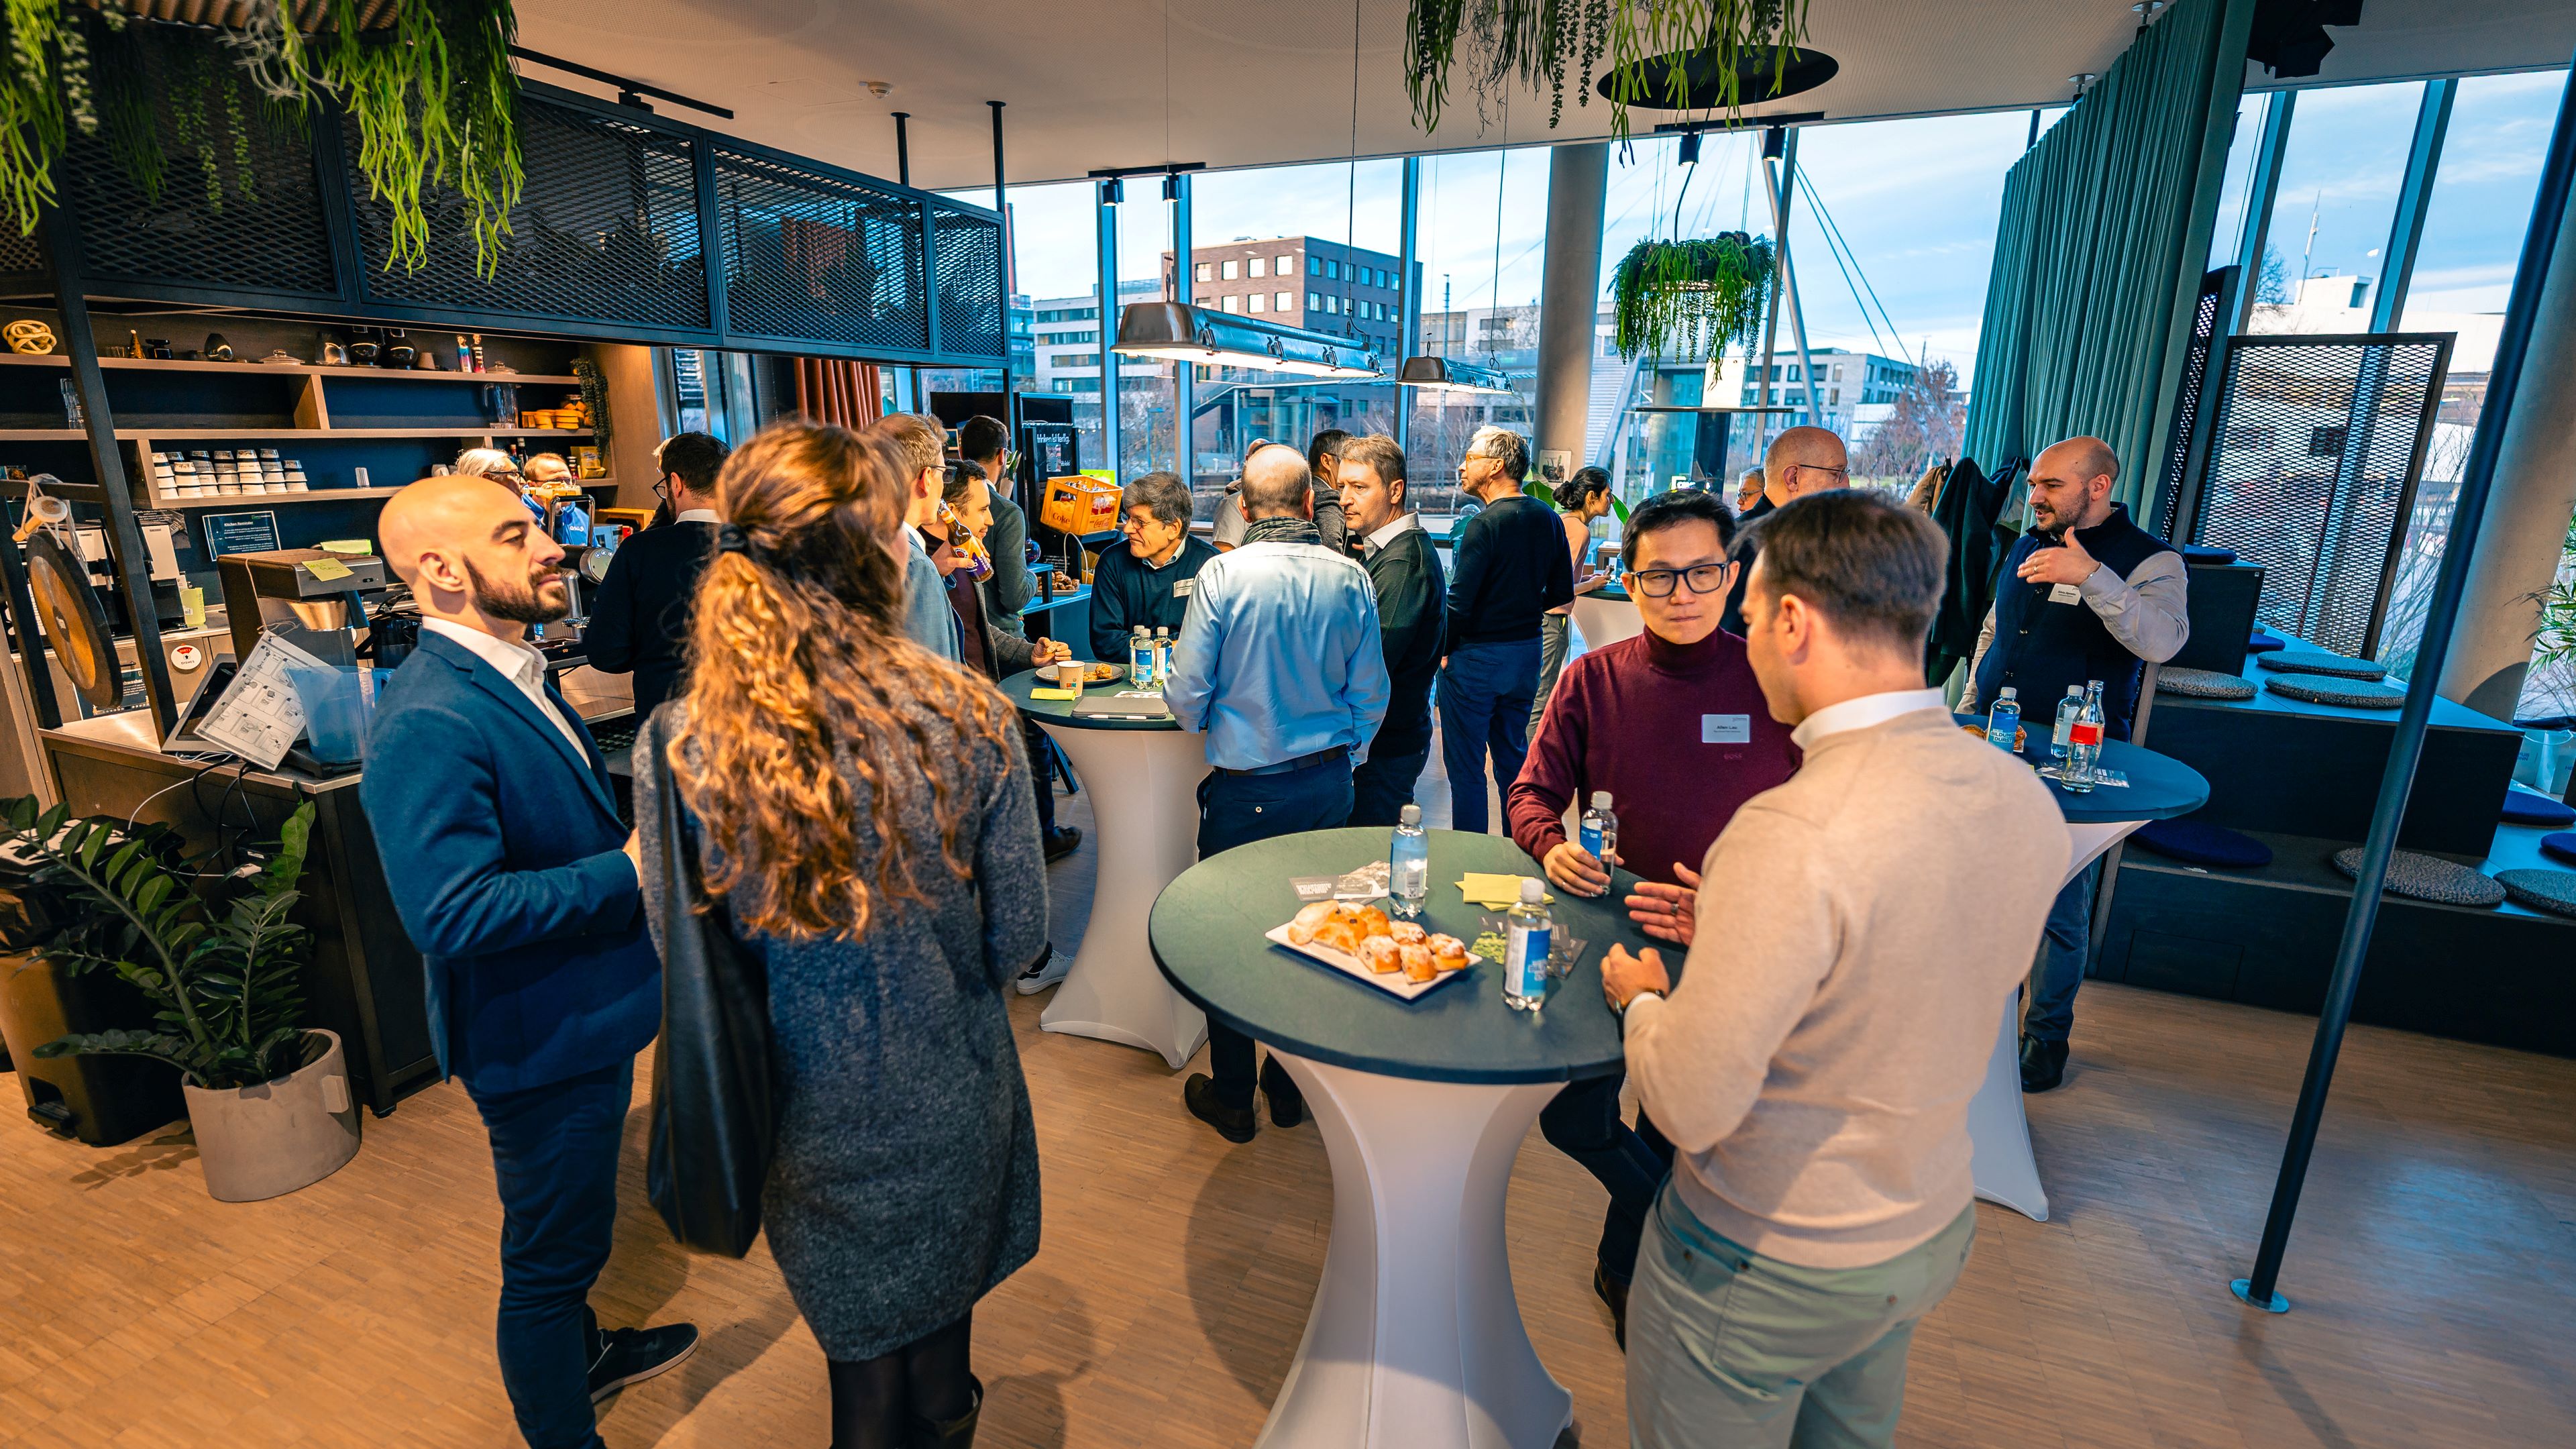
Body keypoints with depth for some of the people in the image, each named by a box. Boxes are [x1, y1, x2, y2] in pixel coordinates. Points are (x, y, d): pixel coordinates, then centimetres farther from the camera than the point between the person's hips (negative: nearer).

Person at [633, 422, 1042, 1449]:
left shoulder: (676, 744, -20)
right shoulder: (970, 718, -23)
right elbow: (1019, 936, -13)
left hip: (808, 1122, 1)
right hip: (948, 1103, 0)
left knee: (864, 1357, 27)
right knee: (940, 1333, 28)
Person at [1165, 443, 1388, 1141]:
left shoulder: (1224, 574, -12)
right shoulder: (1351, 578, -3)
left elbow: (1187, 697, -11)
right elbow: (1370, 695, 3)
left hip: (1246, 789, -3)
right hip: (1328, 783, 4)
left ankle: (1232, 1096, 26)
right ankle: (1293, 1083, 32)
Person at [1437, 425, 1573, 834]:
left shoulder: (1484, 525, -18)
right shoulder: (1549, 519, 4)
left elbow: (1459, 603, -21)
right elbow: (1561, 593, 10)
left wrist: (1443, 649, -6)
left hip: (1476, 658, -8)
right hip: (1527, 654, 8)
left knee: (1466, 766, 3)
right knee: (1514, 756, 20)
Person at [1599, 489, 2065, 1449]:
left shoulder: (1793, 834, -35)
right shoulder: (2025, 797, -9)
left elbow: (1691, 1109, -29)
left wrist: (1641, 999, -10)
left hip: (1766, 1269, -7)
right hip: (1932, 1233, 7)